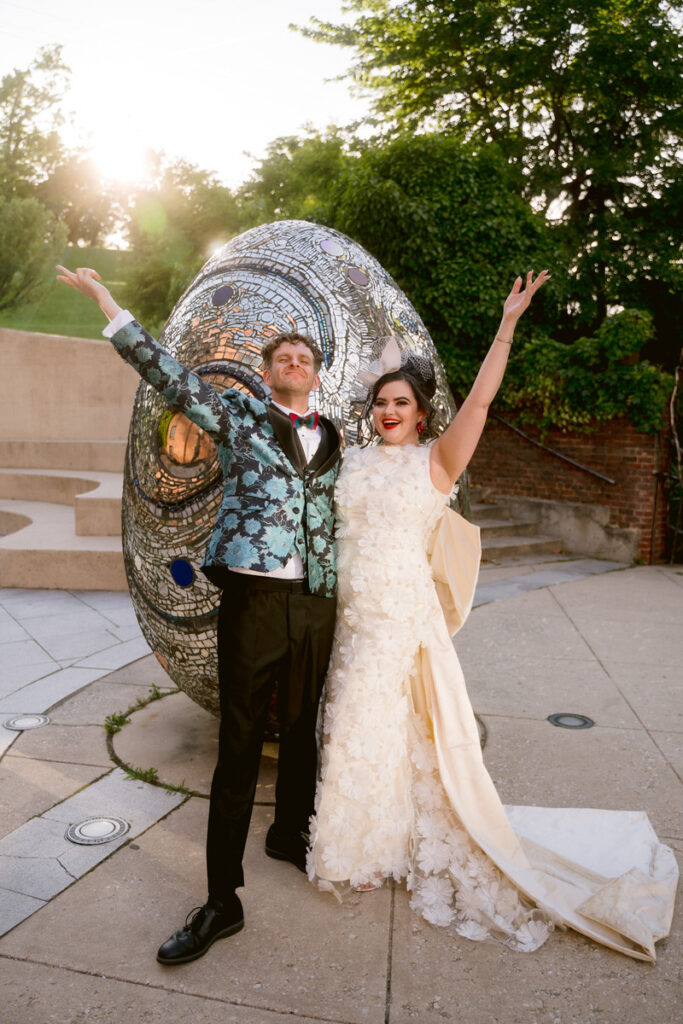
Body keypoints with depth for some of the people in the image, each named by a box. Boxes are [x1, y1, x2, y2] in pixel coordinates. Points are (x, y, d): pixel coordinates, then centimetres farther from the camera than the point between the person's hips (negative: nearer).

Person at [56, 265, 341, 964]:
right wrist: (108, 305, -3)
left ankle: (290, 834, 41)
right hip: (254, 598, -4)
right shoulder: (240, 416, 7)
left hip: (318, 606, 4)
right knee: (239, 747, 1)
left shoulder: (337, 440, 16)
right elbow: (170, 375, 0)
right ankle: (221, 900, 11)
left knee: (302, 730, 17)